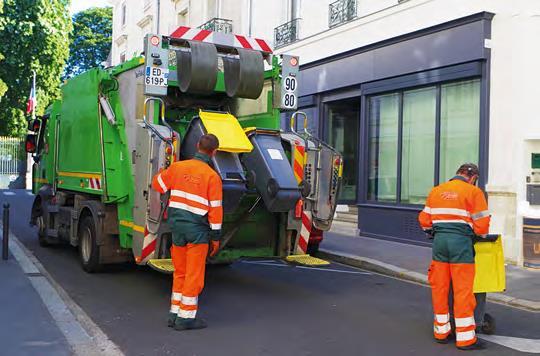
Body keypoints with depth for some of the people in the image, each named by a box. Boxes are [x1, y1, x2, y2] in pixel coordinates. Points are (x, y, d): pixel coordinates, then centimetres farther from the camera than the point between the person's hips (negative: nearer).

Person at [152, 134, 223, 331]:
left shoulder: (177, 167, 1)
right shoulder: (212, 176, -10)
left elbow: (157, 184, 16)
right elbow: (215, 210, -10)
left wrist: (164, 170, 34)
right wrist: (216, 237, -3)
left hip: (177, 226, 5)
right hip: (198, 230, -5)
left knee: (180, 272, 16)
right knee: (194, 275, 4)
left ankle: (175, 314, 22)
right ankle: (186, 317, 9)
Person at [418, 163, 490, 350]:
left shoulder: (436, 191, 15)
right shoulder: (474, 192, 0)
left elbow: (424, 220, 14)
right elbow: (482, 225, -4)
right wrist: (481, 235, 17)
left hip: (439, 240, 5)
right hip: (461, 242, -5)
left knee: (439, 288, 11)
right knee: (463, 291, -1)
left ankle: (441, 331, 20)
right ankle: (465, 338, 3)